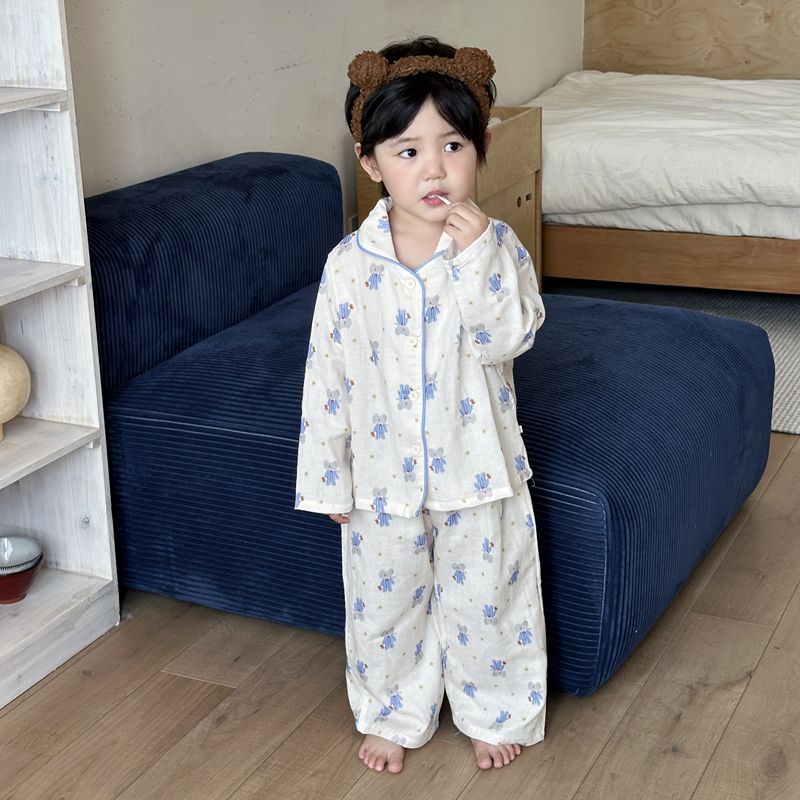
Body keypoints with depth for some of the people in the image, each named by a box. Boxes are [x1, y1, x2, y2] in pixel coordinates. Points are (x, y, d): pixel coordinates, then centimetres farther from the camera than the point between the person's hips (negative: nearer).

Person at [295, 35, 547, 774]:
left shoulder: (498, 247, -11)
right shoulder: (351, 264, -10)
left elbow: (508, 339, -24)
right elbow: (327, 374, -5)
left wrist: (476, 255, -31)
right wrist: (328, 479, -3)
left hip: (477, 470, -1)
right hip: (383, 477, 1)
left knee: (486, 601, 15)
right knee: (385, 603, 17)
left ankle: (495, 713, 39)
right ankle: (392, 715, 40)